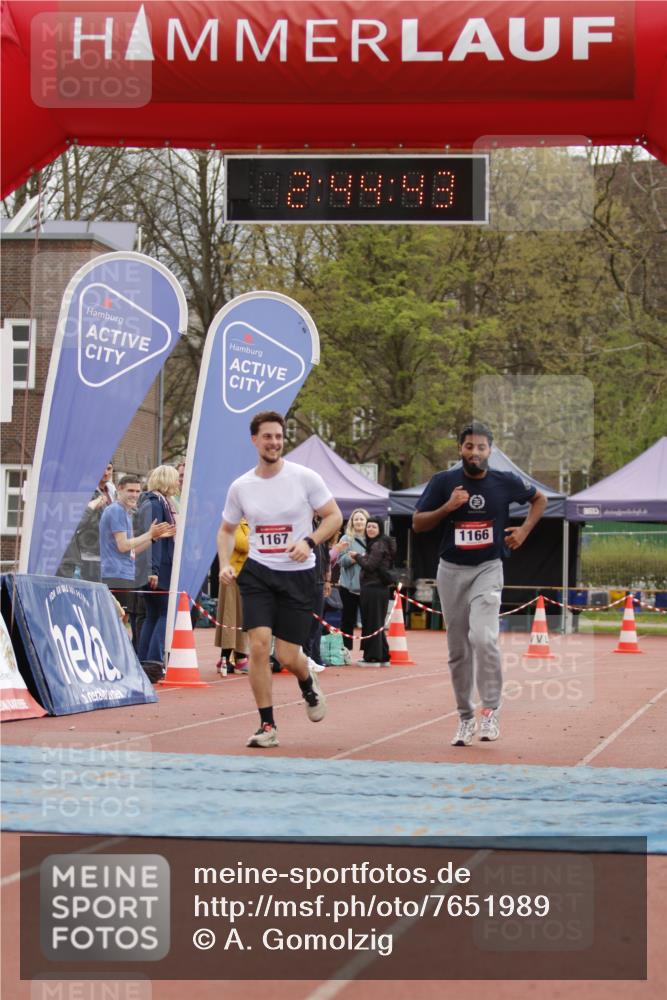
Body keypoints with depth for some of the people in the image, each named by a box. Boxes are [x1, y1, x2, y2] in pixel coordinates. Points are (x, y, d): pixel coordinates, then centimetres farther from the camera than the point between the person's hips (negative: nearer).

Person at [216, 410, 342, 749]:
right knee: (258, 644, -15)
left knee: (288, 656, -2)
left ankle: (309, 686, 37)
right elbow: (226, 530, 17)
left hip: (297, 573, -2)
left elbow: (334, 516, -1)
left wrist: (308, 541, -17)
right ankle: (267, 726, -4)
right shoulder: (240, 487, 3)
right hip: (257, 572, 2)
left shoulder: (304, 477, -6)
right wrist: (225, 563, -1)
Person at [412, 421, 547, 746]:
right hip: (452, 571, 2)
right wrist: (447, 507, -17)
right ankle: (465, 717, 20)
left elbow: (539, 499, 15)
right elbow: (417, 523, -3)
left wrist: (524, 530, 2)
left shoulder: (505, 483, -4)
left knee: (483, 637, -23)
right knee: (458, 650, 8)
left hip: (487, 570, -2)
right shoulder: (443, 482, -5)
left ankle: (491, 710, -9)